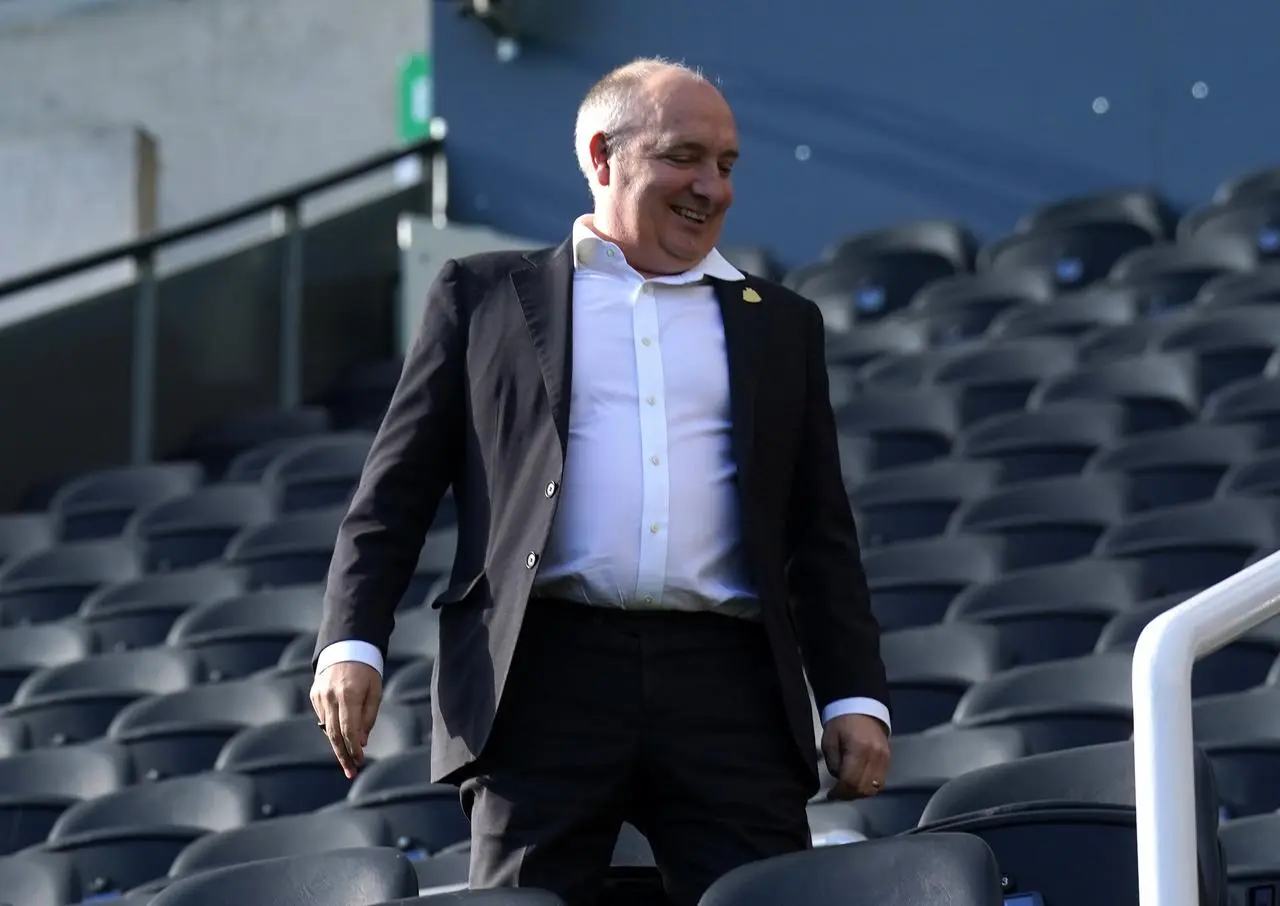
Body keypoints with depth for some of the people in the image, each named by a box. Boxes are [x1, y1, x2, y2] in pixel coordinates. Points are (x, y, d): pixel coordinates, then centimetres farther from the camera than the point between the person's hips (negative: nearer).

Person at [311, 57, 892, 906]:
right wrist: (352, 643, -3)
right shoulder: (487, 295, 14)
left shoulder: (781, 323, 20)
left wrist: (855, 697, 6)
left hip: (728, 686, 2)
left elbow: (822, 534, 18)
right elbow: (395, 492, 11)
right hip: (547, 677, -2)